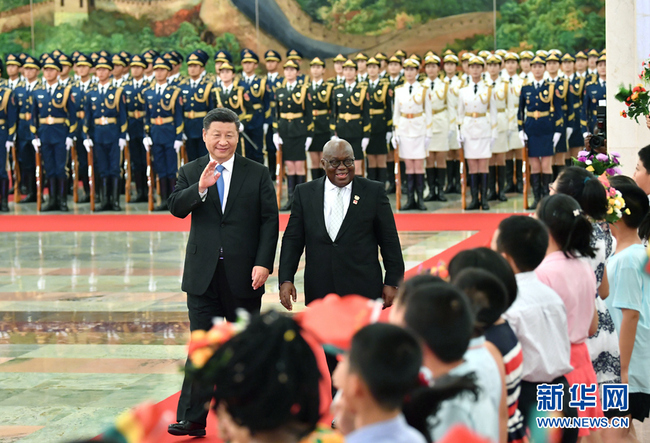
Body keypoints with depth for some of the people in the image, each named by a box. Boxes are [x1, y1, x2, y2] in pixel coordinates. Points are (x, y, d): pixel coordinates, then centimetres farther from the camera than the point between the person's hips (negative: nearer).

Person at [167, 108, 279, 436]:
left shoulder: (257, 174, 2)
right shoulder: (190, 173, 5)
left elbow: (270, 221, -2)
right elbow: (176, 208, -10)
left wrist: (263, 263, -12)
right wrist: (200, 188, -28)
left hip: (244, 274, 0)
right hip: (203, 274, 1)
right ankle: (192, 417, 3)